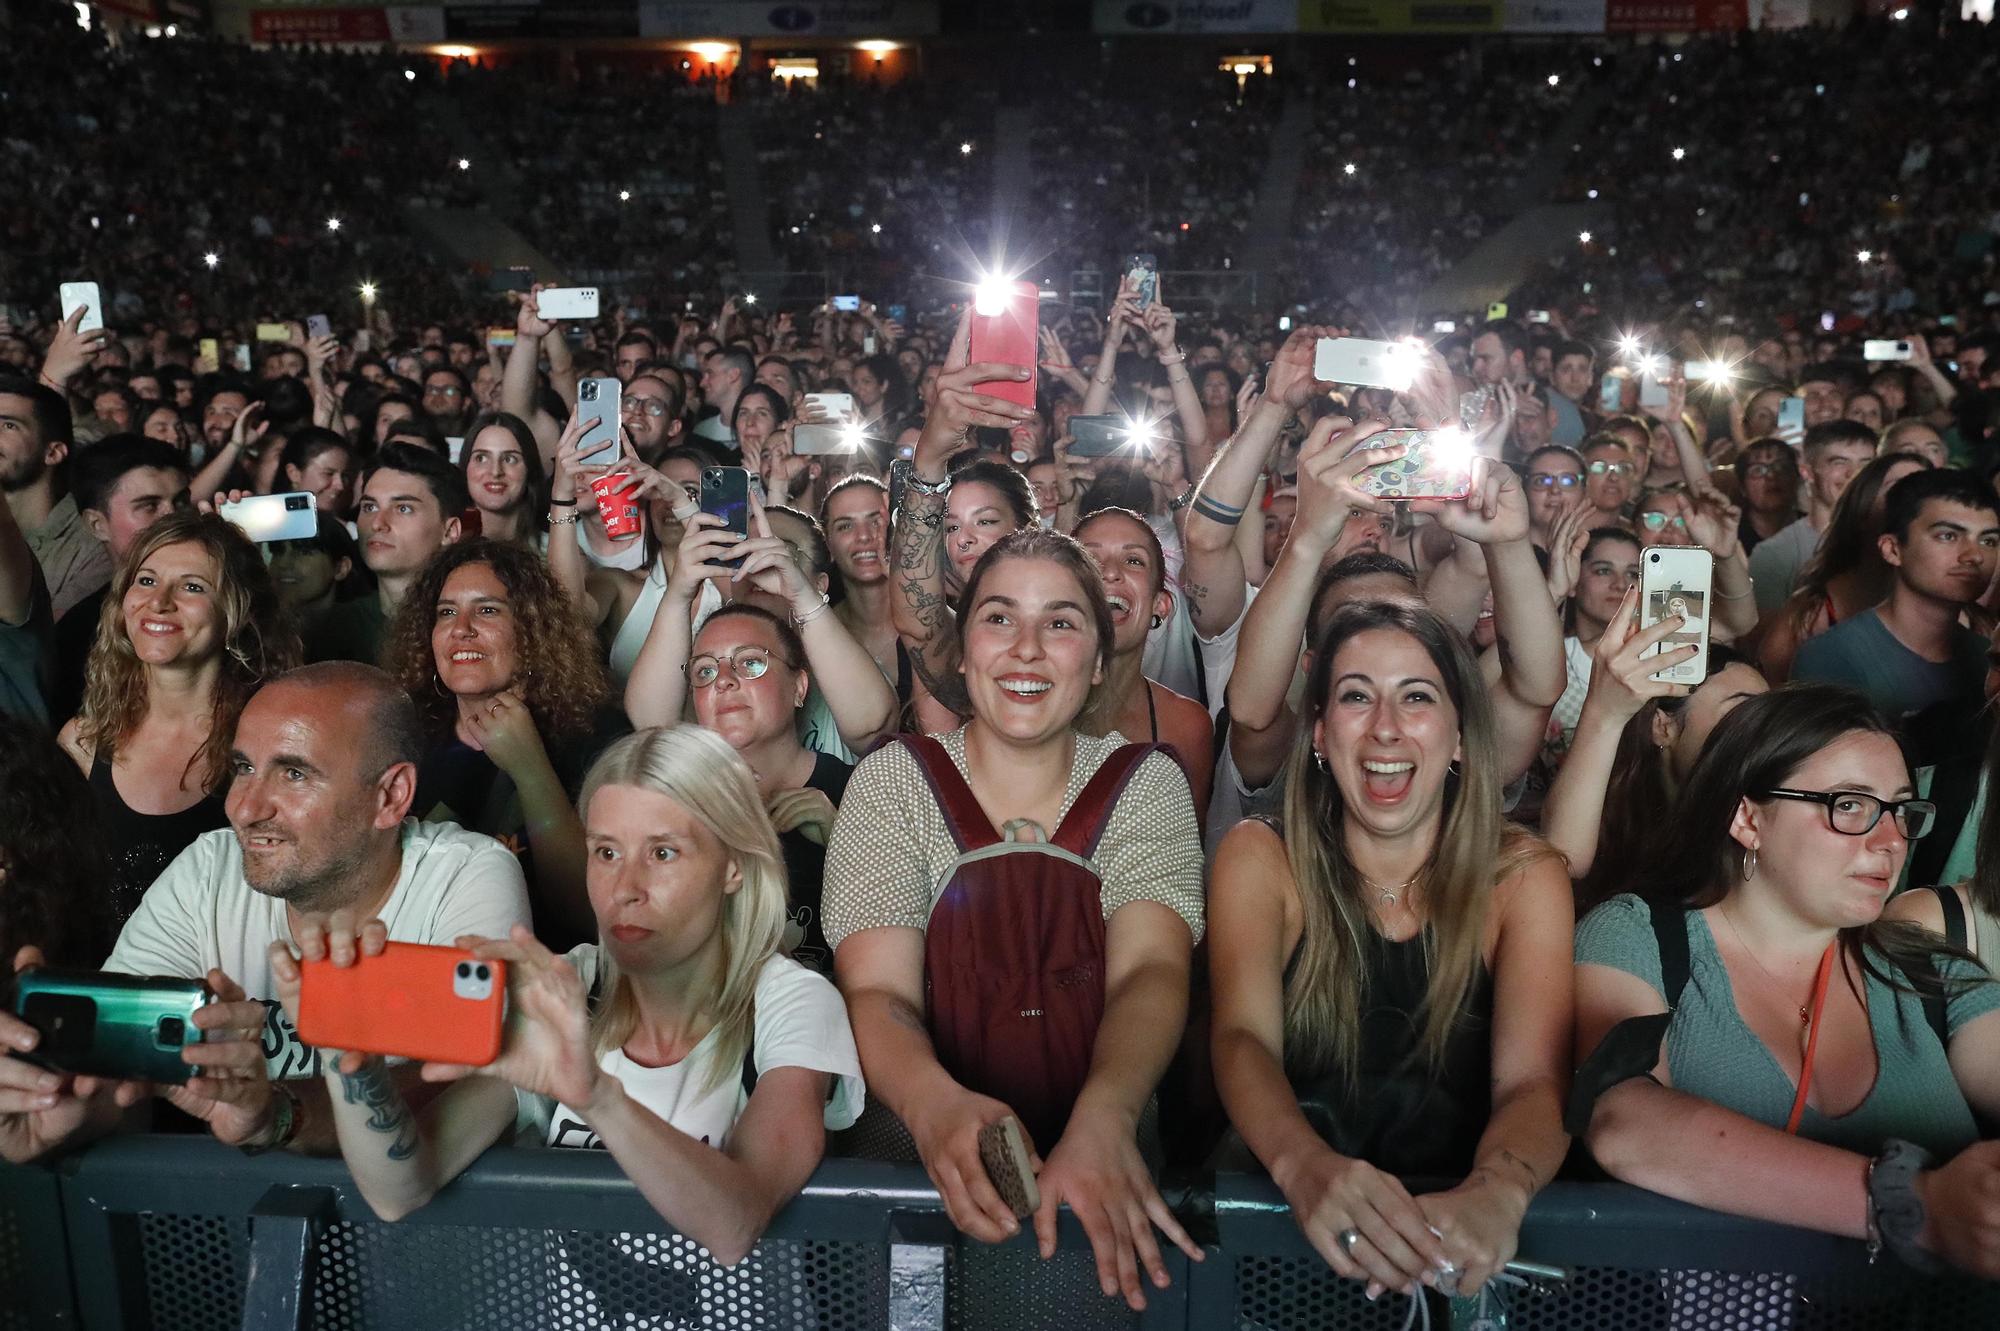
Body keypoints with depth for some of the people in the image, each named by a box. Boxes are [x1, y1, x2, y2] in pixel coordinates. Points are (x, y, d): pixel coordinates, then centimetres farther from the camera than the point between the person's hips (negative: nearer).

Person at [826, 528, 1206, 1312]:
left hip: (1109, 1158, 1)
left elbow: (1152, 970, -10)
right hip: (923, 1156, -1)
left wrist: (1104, 1119, -30)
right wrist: (933, 1103, -30)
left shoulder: (1147, 785, 4)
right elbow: (877, 994, -8)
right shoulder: (893, 781, 1)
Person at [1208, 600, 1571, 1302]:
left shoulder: (1522, 876, -1)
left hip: (1456, 1220, 0)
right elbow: (1243, 1038, -16)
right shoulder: (1259, 857, -2)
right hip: (1288, 1214, 0)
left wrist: (1497, 1193, -36)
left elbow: (1533, 1081, -12)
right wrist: (1307, 1166, -38)